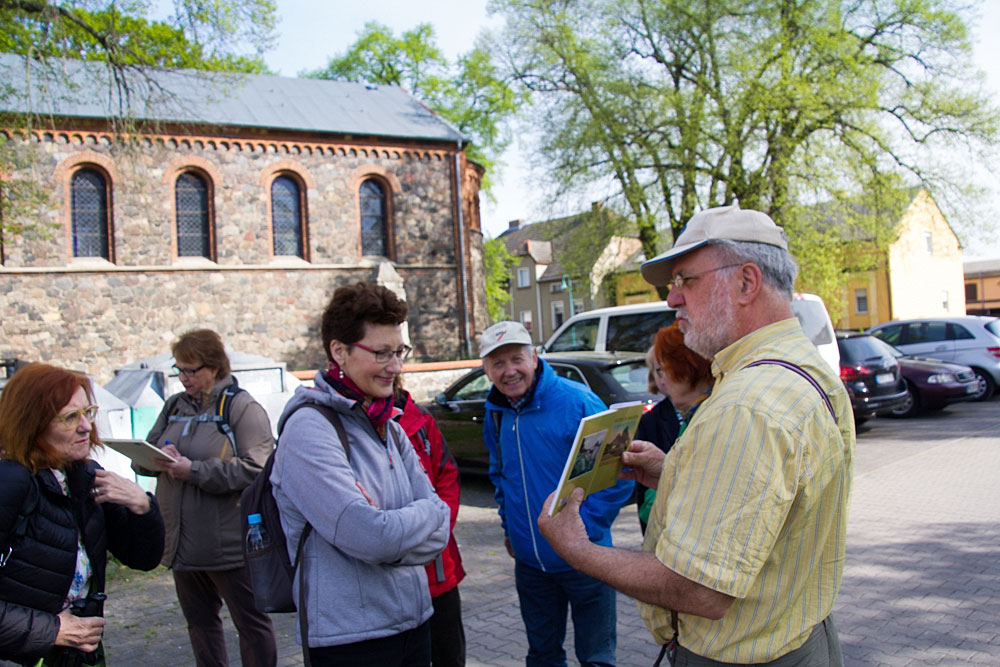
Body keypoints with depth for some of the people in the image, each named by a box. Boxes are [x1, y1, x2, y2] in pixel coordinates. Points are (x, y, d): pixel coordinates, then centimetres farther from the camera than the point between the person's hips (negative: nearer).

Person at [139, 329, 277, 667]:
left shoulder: (242, 407, -10)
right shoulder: (174, 406, 12)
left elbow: (253, 469, -20)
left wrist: (193, 470, -22)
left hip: (228, 544, -7)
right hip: (181, 541, 7)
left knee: (251, 623, 5)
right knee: (199, 620, 20)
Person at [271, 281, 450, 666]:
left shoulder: (391, 430, 8)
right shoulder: (310, 429, -17)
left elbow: (438, 530, 1)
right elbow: (370, 537, -26)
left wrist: (380, 524, -17)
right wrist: (427, 514, -8)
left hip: (415, 622, 7)